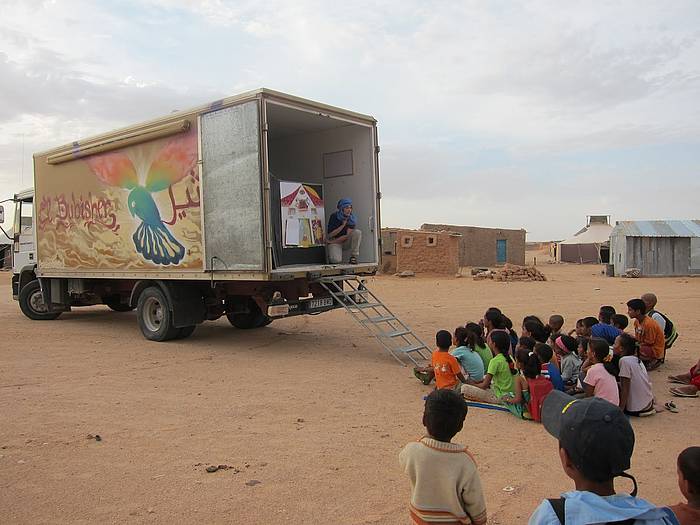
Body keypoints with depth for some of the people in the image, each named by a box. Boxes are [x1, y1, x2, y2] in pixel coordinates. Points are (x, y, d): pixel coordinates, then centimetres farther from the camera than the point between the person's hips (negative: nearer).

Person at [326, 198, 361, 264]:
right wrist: (343, 225, -21)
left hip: (345, 242, 3)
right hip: (335, 243, -3)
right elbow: (330, 235, -14)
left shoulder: (352, 219, -7)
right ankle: (332, 255, 8)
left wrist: (332, 242, -12)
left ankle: (353, 257, -18)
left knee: (357, 232, -26)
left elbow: (347, 236, -11)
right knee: (336, 260, -31)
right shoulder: (334, 217, -11)